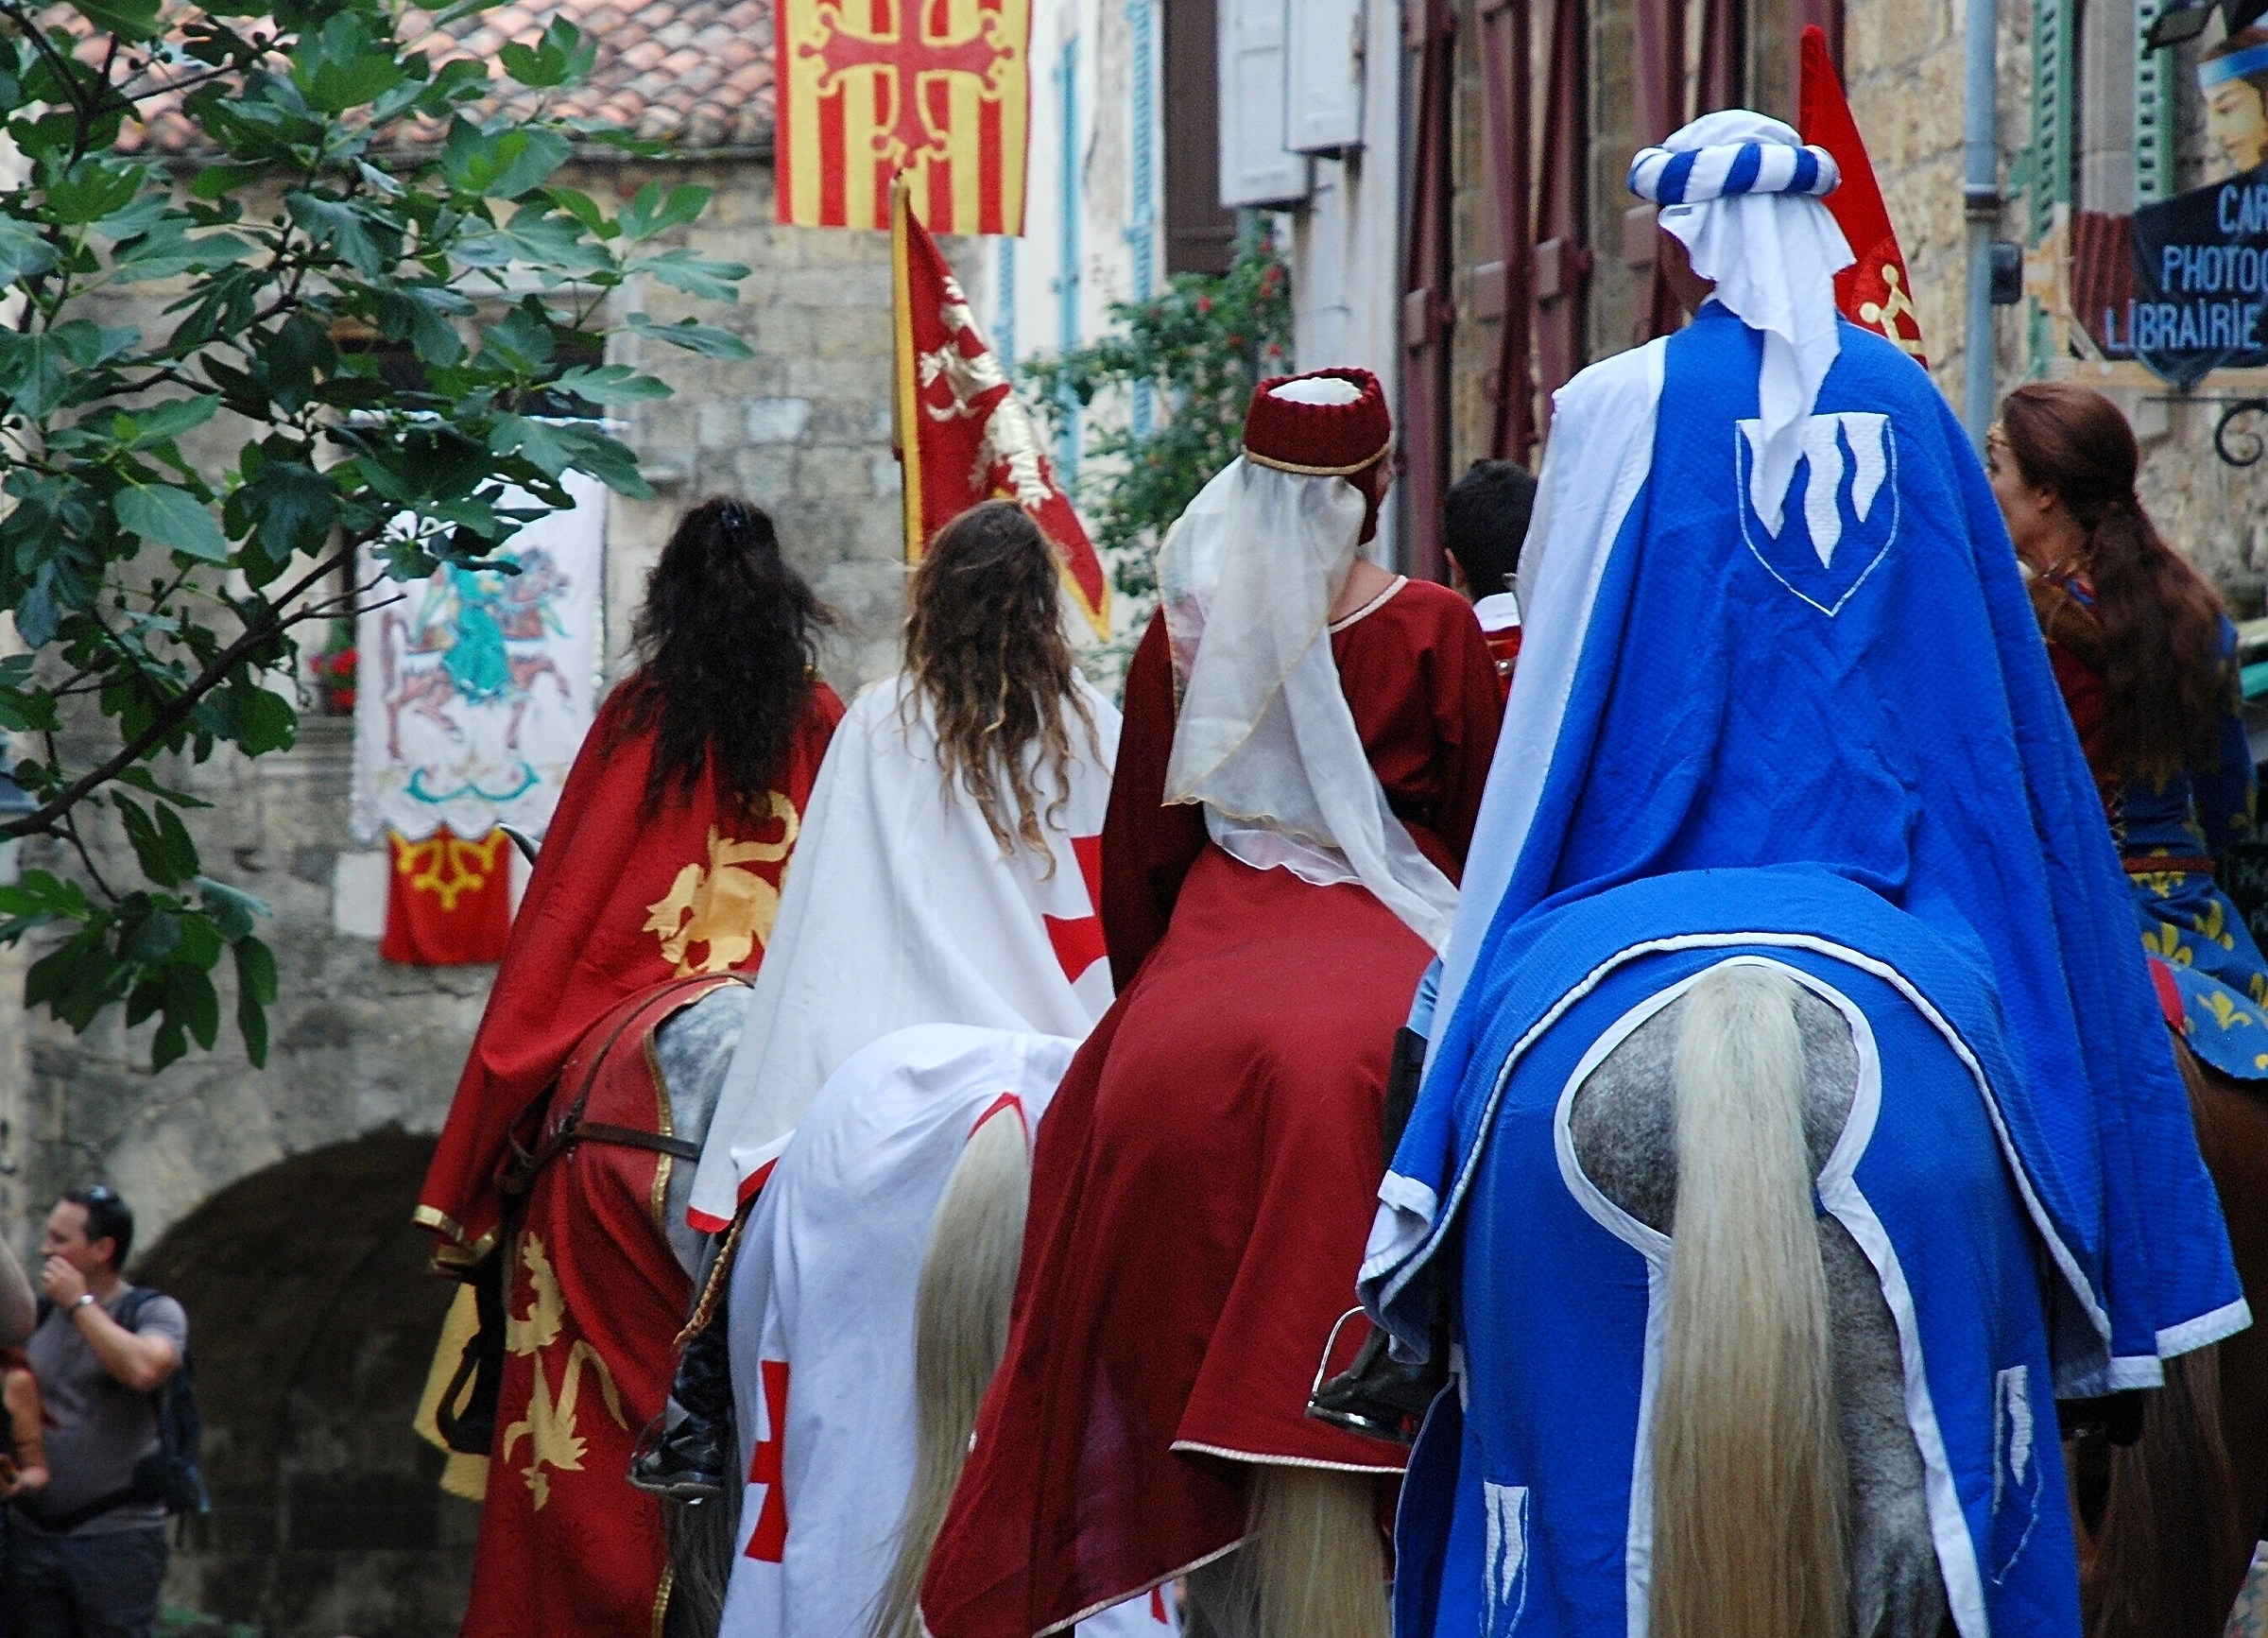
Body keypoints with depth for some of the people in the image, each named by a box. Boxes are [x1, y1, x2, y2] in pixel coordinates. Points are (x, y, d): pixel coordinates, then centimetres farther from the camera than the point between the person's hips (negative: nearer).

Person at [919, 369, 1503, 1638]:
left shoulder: (1188, 635, 5)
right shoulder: (1434, 631, -1)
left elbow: (1141, 852, 12)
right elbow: (1489, 834, 5)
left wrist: (1152, 995, 24)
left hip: (1211, 960, 2)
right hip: (1389, 962, -2)